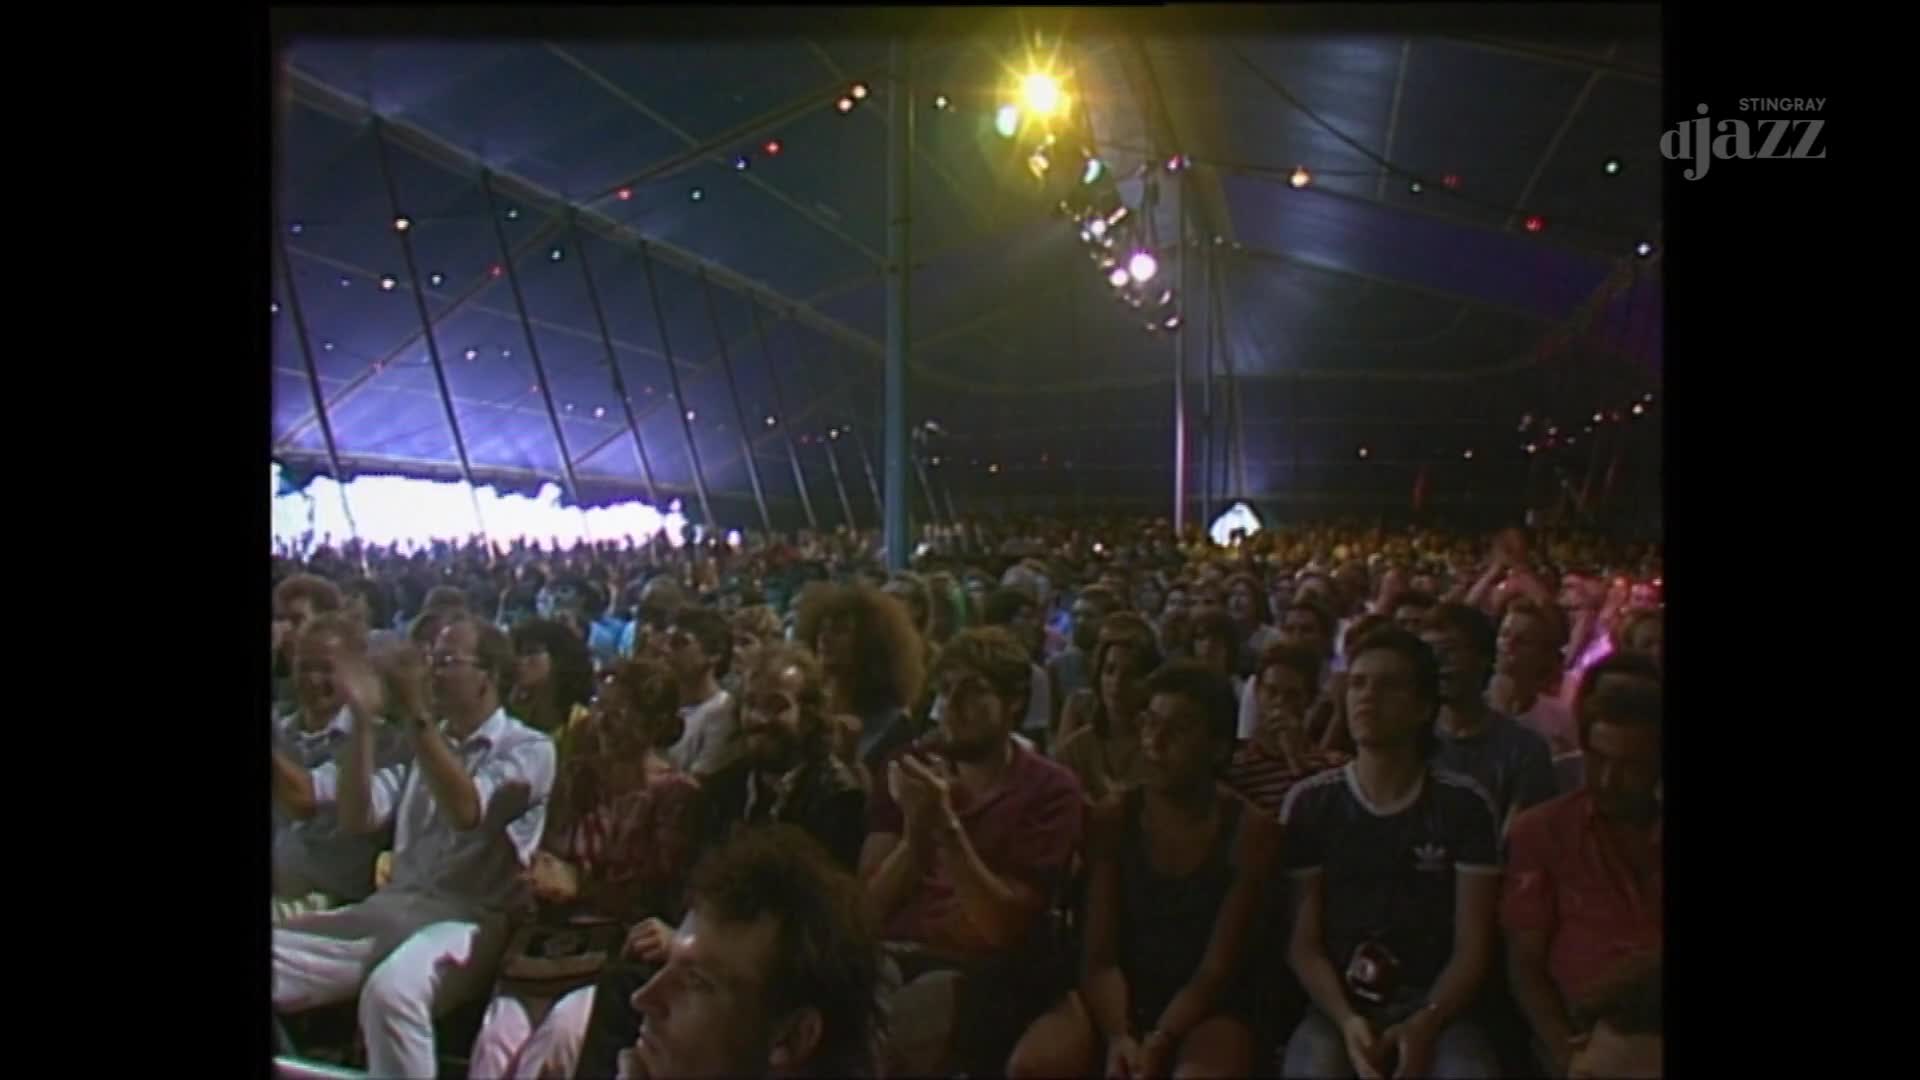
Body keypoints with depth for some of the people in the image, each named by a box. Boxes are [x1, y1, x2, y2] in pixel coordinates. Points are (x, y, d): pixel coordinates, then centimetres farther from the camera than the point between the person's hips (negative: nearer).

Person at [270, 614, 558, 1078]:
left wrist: (415, 713, -21)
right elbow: (357, 818, 6)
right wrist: (363, 721, -3)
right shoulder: (422, 743, 18)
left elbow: (466, 811, -19)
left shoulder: (528, 748, -1)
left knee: (389, 990, -36)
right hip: (390, 909, 6)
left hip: (468, 920, -6)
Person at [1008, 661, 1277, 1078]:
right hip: (1118, 998, 2)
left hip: (1209, 1006, -2)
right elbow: (1100, 956, -5)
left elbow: (1216, 968, -11)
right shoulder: (1113, 818, -3)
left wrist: (1157, 1044, -23)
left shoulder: (1250, 830, -9)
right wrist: (1118, 1035, -23)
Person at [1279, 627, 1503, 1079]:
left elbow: (1473, 947, -1)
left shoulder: (1464, 805, 0)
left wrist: (1425, 1023, -17)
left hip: (1432, 1005, 0)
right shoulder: (1309, 803, 1)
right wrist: (1346, 1020, -17)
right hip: (1336, 1005, 0)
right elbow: (1303, 942, 0)